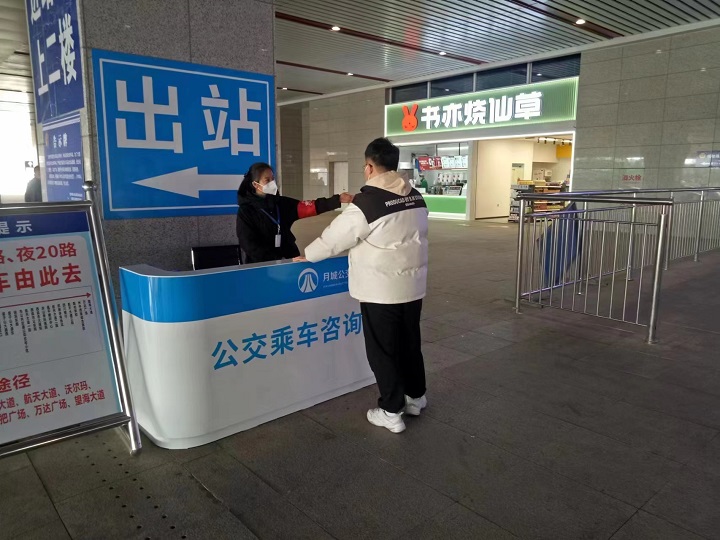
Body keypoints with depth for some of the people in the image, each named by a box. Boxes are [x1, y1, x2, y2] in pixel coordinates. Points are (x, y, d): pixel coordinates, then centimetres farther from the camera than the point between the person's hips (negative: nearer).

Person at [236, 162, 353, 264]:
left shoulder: (281, 203, 5)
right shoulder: (246, 211, -6)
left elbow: (311, 207, -7)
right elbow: (250, 244, -9)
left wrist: (338, 199, -19)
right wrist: (275, 261, -16)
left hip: (287, 260, 4)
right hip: (260, 265, -4)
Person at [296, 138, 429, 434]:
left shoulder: (365, 203, -17)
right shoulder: (416, 197, 4)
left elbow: (335, 237, -9)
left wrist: (306, 256, 8)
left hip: (380, 291, -7)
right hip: (413, 285, 7)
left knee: (382, 350, 6)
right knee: (410, 343, 21)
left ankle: (391, 412, 16)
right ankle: (416, 396, 37)